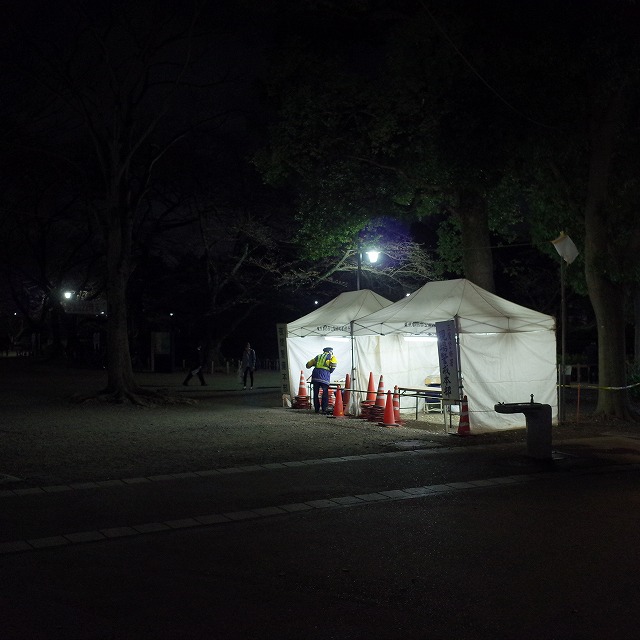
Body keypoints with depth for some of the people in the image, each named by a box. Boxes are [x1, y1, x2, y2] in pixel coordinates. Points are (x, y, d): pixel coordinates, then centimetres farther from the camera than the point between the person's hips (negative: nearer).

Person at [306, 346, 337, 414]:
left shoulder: (318, 356, 25)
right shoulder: (331, 357, 14)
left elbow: (308, 365, 22)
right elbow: (334, 364, -7)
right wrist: (330, 371, 9)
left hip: (315, 375, 4)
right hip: (324, 376, -4)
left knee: (316, 393, 9)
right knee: (325, 393, 0)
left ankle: (316, 409, 11)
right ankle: (324, 409, -5)